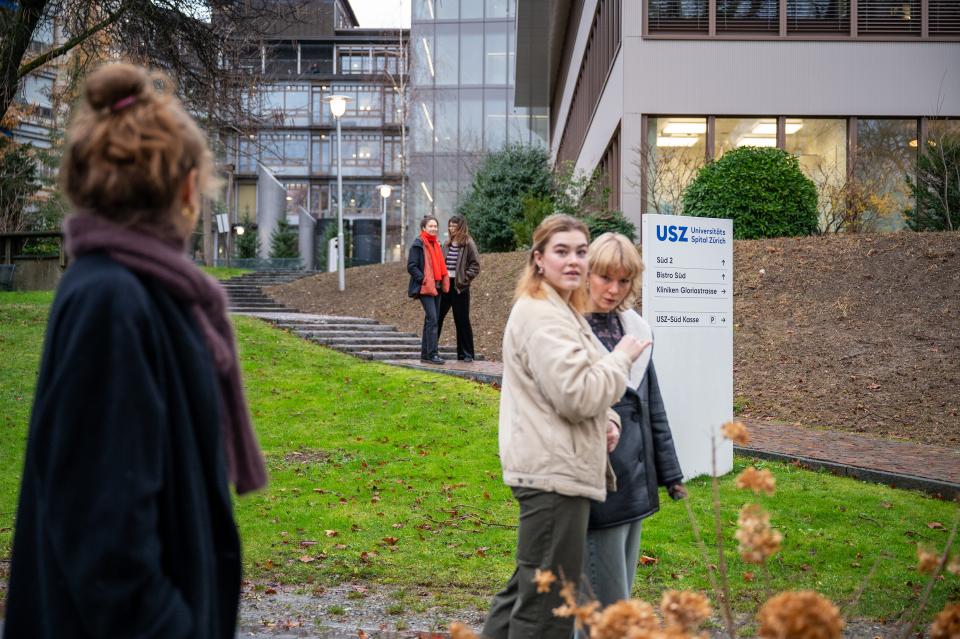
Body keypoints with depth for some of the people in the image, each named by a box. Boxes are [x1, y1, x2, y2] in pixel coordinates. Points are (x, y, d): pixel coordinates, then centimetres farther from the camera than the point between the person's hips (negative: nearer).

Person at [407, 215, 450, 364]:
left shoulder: (436, 244, 17)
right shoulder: (418, 244, -7)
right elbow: (411, 266, -12)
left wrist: (443, 281, 13)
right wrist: (424, 279, -18)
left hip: (437, 287, 8)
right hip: (425, 287, -8)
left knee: (432, 320, 9)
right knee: (432, 319, -16)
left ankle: (426, 354, 15)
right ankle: (432, 354, -16)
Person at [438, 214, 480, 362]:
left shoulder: (468, 244, -6)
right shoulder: (447, 244, 12)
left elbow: (475, 266, -8)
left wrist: (464, 278, -14)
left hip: (459, 287, -6)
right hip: (445, 285, 6)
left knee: (462, 321, 1)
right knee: (437, 317, 5)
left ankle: (466, 354, 9)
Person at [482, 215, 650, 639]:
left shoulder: (560, 311, 18)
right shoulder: (541, 316, -15)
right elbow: (576, 395, -23)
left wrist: (607, 420, 6)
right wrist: (621, 358, -8)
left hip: (553, 470, 11)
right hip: (553, 473, -11)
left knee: (531, 584, 20)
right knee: (547, 603, -3)